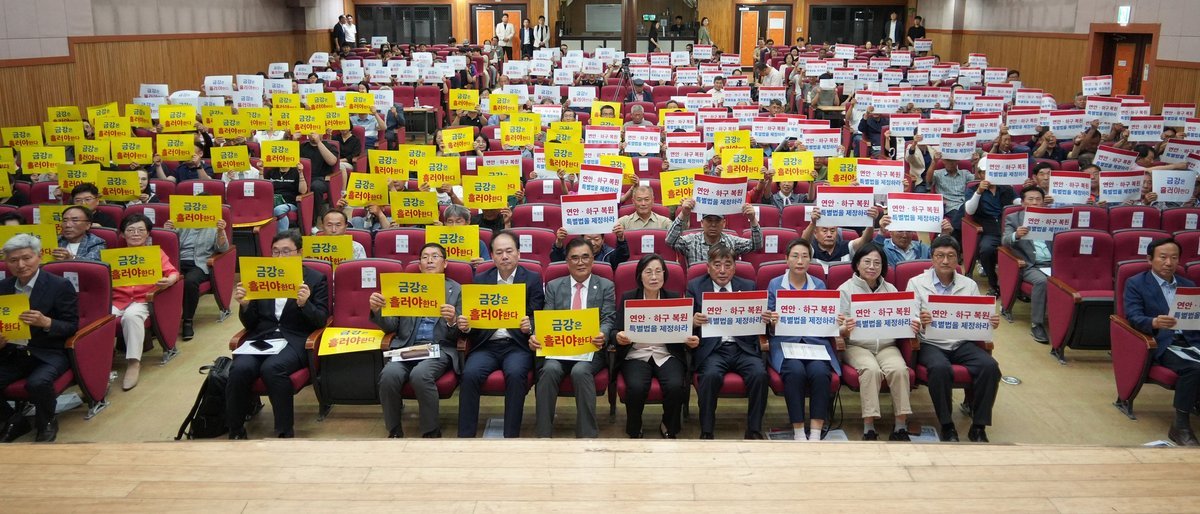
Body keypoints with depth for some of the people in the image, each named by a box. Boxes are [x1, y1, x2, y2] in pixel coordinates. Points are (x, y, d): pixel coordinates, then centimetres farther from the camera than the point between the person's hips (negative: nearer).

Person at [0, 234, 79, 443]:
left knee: (37, 383, -33)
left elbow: (72, 326, -8)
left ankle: (47, 423, -1)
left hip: (50, 353, -5)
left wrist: (46, 322, -27)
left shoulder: (60, 285, -8)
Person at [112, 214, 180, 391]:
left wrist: (170, 280, -20)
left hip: (142, 300, -2)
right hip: (117, 299, 2)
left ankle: (133, 362, -30)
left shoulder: (157, 252, 16)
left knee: (131, 316, -36)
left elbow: (172, 271, 4)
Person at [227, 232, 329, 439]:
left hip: (295, 341, -3)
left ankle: (284, 432, -23)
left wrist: (304, 304, -19)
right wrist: (244, 305, -6)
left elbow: (321, 321, 0)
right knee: (239, 369, -29)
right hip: (260, 338, 3)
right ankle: (235, 431, -11)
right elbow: (250, 324, 15)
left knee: (271, 368, -35)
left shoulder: (316, 279, 7)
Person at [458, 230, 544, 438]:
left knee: (515, 374, -32)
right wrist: (465, 325, -12)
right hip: (486, 345, 2)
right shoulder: (480, 280, 15)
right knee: (470, 373, -27)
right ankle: (465, 435, -20)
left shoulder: (532, 279, 8)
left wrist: (529, 326, -22)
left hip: (517, 345, -2)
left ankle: (511, 435, -22)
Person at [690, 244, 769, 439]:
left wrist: (765, 319, -11)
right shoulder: (695, 287, 10)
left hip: (743, 347, 2)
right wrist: (693, 321, -21)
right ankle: (706, 432, -17)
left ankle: (754, 430, -11)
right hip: (712, 348, -2)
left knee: (759, 373, -27)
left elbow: (757, 321, 13)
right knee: (710, 375, -32)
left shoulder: (748, 286, 16)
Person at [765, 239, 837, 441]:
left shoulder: (819, 285, 16)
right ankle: (798, 432, -24)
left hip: (816, 343, 2)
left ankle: (816, 433, -26)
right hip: (785, 343, -1)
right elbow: (769, 325, 9)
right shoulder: (774, 284, 11)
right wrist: (772, 322, -14)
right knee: (795, 371, -33)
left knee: (819, 371, -31)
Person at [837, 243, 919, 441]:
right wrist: (845, 329, -25)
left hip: (886, 345, 3)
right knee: (872, 369, -32)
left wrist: (912, 326, -10)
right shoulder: (845, 289, 5)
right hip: (857, 346, -3)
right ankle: (869, 428, -27)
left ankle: (901, 426, -21)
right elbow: (838, 331, -1)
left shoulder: (890, 289, 16)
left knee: (899, 369, -28)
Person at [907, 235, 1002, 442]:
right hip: (930, 344, -3)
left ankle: (978, 427, -11)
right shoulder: (916, 283, 2)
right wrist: (920, 322, -29)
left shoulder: (970, 285, 11)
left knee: (990, 366, -24)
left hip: (962, 343, 3)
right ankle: (947, 426, -16)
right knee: (940, 369, -35)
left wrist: (991, 323, -14)